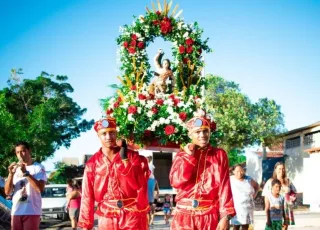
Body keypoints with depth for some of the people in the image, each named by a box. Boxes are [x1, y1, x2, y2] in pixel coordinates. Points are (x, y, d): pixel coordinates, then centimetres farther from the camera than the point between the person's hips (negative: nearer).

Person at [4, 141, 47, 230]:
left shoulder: (38, 168, 1)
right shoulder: (15, 169, 14)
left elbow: (40, 188, -13)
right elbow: (7, 192, 8)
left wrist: (25, 173, -14)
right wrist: (11, 174, -6)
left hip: (32, 212, -4)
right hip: (16, 212, 4)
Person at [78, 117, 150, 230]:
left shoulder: (132, 156, 2)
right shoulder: (92, 164, 4)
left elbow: (138, 184, -10)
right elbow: (87, 196, 4)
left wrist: (124, 159, -17)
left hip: (132, 216, -1)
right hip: (107, 218, 1)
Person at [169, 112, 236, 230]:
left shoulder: (219, 155, 6)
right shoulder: (182, 156, 10)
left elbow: (224, 186, -1)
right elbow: (176, 182, -5)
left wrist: (225, 216, -10)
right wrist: (189, 156, -5)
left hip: (210, 216, -1)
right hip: (184, 216, 1)